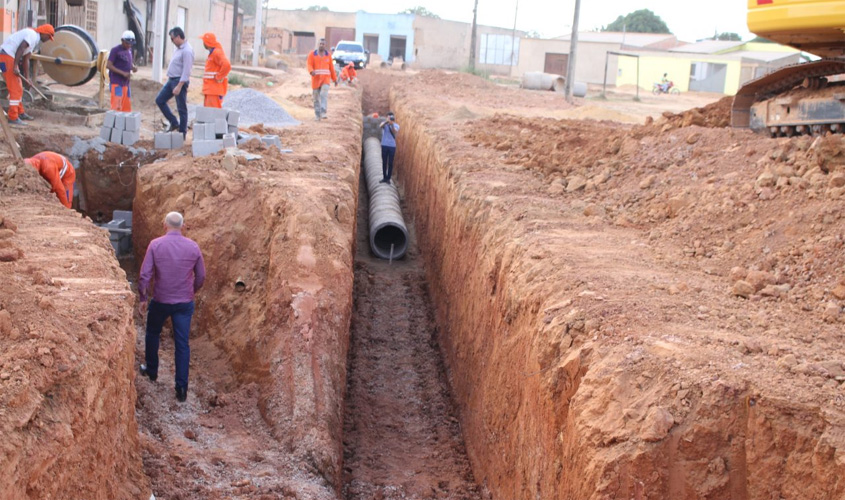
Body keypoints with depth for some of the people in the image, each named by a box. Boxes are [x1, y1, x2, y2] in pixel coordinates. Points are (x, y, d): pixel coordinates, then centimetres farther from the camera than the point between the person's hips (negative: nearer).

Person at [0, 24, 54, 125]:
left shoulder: (35, 40, 20)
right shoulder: (32, 35, -11)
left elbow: (26, 59, 21)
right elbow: (20, 48, -24)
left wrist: (27, 77, 21)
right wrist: (15, 66, -28)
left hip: (8, 56, 10)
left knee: (18, 88, 19)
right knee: (15, 88, -10)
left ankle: (20, 113, 30)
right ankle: (13, 118, -10)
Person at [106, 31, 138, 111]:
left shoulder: (129, 50, 12)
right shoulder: (115, 50, -9)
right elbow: (109, 65, -14)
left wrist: (134, 67, -2)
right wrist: (123, 73, -22)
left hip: (125, 83, 8)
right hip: (116, 83, -8)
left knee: (127, 106, 8)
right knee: (117, 107, -13)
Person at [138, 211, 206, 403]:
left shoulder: (156, 244, -10)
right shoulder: (193, 247, -4)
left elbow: (145, 275, -11)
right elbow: (201, 276, 3)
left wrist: (142, 298, 1)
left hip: (160, 301, -1)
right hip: (185, 303, 1)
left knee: (153, 334, 25)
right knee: (182, 344, 5)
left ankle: (151, 370, 41)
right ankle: (181, 388, 3)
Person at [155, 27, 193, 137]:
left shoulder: (187, 51, -18)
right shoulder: (179, 48, 12)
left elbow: (186, 71, -23)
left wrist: (179, 86, -25)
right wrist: (170, 78, 20)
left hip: (180, 81, -10)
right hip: (171, 80, 10)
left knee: (181, 108, -2)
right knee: (159, 100, 10)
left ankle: (182, 132, 7)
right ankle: (174, 123, 15)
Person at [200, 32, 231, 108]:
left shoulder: (217, 52, -15)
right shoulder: (212, 53, 18)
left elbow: (227, 65, -30)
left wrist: (218, 78, -22)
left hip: (215, 90, -11)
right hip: (210, 89, 11)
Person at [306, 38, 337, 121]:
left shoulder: (328, 55, 8)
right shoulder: (312, 54, 2)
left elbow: (331, 67, 13)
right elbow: (309, 65, -9)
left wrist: (335, 79, 14)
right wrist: (311, 71, -32)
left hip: (326, 78, 0)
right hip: (316, 79, 0)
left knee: (324, 94, -20)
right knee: (316, 98, 5)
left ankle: (323, 113, -28)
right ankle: (317, 115, 15)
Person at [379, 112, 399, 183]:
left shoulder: (396, 125, 2)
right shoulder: (384, 123, 4)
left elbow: (394, 132, -20)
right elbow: (381, 126, -21)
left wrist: (392, 124, -38)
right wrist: (387, 121, -40)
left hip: (392, 146, -1)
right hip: (384, 145, 1)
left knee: (390, 163, 1)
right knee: (384, 162, 6)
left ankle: (388, 178, 8)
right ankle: (384, 177, 15)